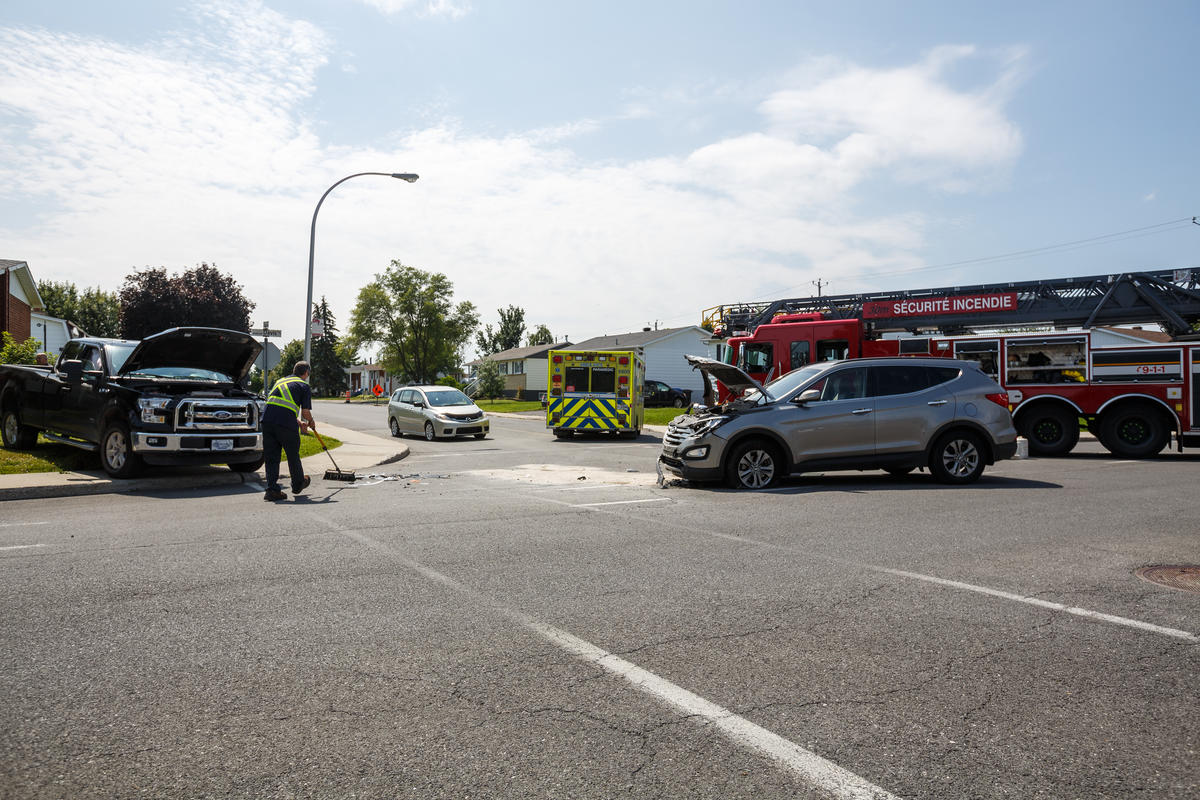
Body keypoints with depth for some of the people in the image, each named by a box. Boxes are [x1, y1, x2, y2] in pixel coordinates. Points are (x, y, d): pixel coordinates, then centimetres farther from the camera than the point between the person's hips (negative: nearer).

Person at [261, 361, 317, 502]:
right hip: (286, 424, -5)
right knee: (293, 455, 14)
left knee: (271, 457, 10)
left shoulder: (280, 381, 27)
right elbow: (305, 412, 2)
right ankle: (298, 484, 33)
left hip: (267, 420, 5)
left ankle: (272, 489, 5)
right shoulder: (304, 386, 7)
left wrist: (299, 422, 34)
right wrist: (311, 422, 24)